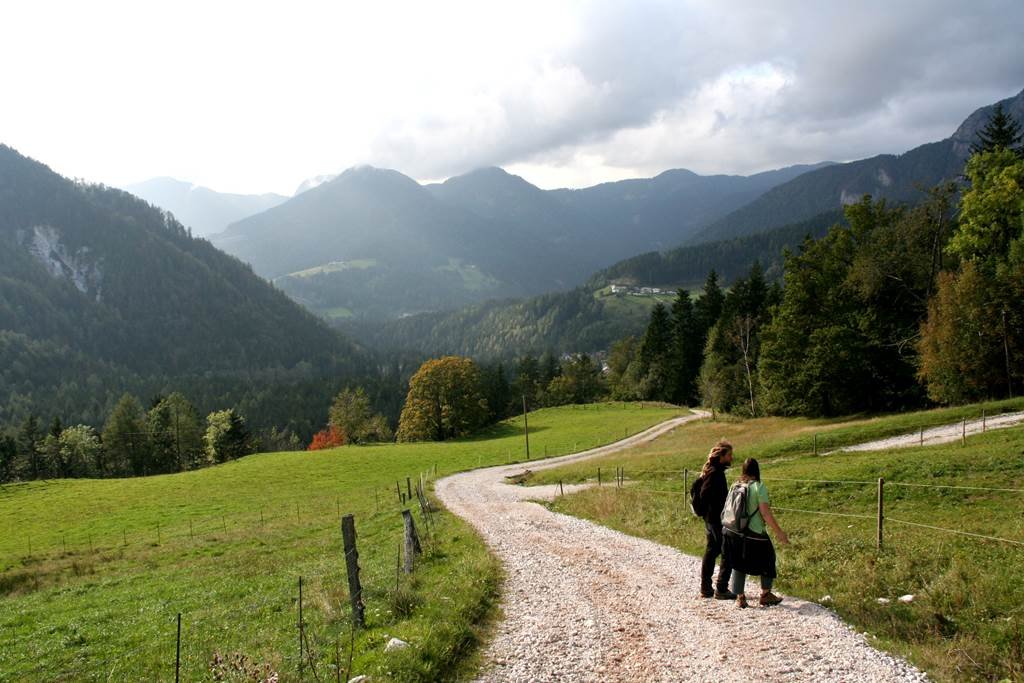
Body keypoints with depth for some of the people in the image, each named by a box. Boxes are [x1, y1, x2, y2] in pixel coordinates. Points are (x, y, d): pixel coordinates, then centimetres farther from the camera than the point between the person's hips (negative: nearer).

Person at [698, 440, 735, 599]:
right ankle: (721, 589, 2)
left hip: (710, 518, 10)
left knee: (711, 551, 14)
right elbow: (705, 495, -25)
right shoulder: (715, 472, -18)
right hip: (717, 519, -10)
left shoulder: (711, 471, 13)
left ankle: (705, 588, 19)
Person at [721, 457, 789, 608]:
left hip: (733, 532, 5)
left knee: (739, 565, 14)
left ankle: (740, 598, 16)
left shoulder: (736, 486, 3)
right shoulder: (759, 486, -13)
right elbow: (765, 513, -17)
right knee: (767, 560, 16)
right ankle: (765, 595, 22)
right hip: (753, 533, -5)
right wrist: (779, 532, -10)